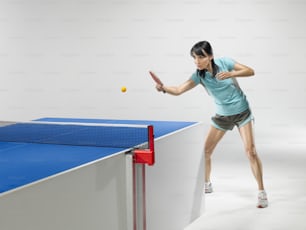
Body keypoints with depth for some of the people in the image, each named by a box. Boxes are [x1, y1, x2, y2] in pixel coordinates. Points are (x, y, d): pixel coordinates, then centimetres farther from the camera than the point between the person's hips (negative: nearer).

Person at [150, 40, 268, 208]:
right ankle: (206, 184, 28)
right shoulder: (199, 75, -16)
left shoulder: (224, 62, -19)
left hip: (242, 112, -3)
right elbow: (178, 90, -26)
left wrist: (231, 74, -30)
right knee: (205, 151, 3)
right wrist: (163, 88, -46)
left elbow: (250, 71, -14)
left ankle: (261, 192, -2)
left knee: (250, 151, -12)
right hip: (222, 116, 3)